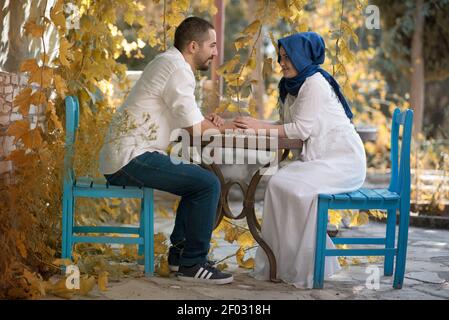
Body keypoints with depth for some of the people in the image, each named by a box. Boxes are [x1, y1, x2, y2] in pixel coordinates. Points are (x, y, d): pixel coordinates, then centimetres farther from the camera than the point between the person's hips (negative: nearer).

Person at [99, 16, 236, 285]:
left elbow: (185, 119, 22)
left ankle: (180, 251, 20)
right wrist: (223, 127, 4)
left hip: (124, 157, 11)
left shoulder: (168, 62, 19)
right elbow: (194, 127, -14)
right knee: (208, 184, -16)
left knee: (200, 179, 21)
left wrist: (208, 122, 4)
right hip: (131, 158, -11)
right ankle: (193, 264, -9)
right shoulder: (177, 68, -13)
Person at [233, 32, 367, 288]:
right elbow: (287, 126, 11)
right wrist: (254, 125, -3)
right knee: (278, 184, -14)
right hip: (318, 157, 9)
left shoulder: (315, 82, -13)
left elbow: (302, 129, -19)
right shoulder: (293, 86, 15)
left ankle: (307, 268, -18)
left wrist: (260, 127, -17)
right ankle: (282, 262, -11)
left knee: (299, 190, -27)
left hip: (344, 159, -8)